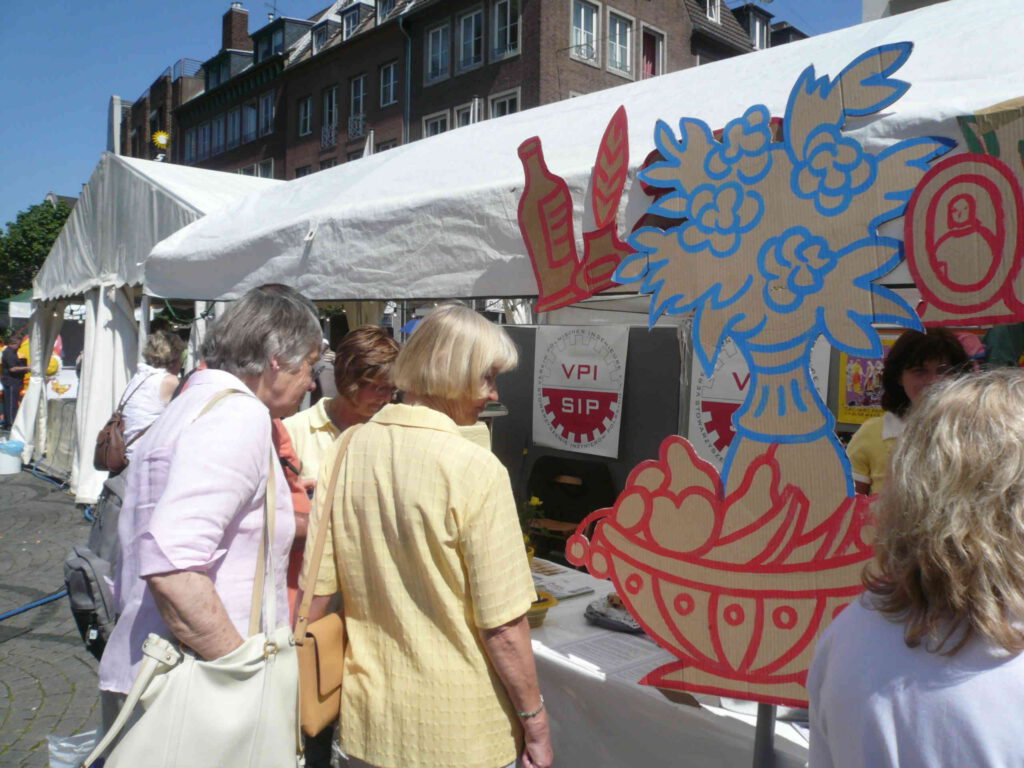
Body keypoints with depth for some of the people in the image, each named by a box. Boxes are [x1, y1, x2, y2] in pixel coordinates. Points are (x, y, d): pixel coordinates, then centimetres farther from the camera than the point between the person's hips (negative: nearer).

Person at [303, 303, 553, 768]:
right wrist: (535, 722, -5)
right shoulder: (474, 470, -21)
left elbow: (315, 589, 0)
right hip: (459, 730, -4)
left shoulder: (345, 452, -6)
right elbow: (503, 624, -19)